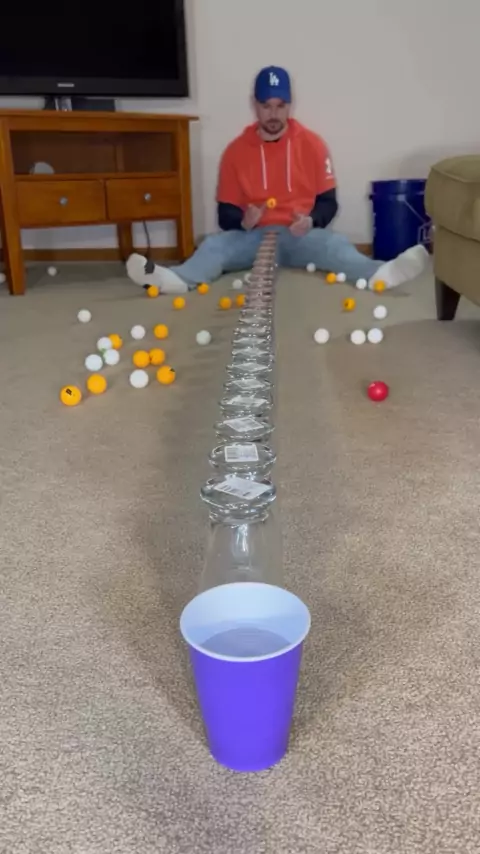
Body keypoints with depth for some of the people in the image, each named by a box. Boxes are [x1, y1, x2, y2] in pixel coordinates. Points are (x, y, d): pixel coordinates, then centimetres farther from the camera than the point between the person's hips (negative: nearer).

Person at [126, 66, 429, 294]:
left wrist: (311, 221, -17)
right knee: (215, 244, -28)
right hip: (253, 235, 1)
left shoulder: (312, 143, 6)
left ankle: (380, 273, -58)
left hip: (301, 235, 0)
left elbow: (328, 201, 6)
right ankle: (176, 278, -57)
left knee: (334, 243, -32)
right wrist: (243, 220, -17)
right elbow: (225, 212, 7)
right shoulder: (236, 150, 6)